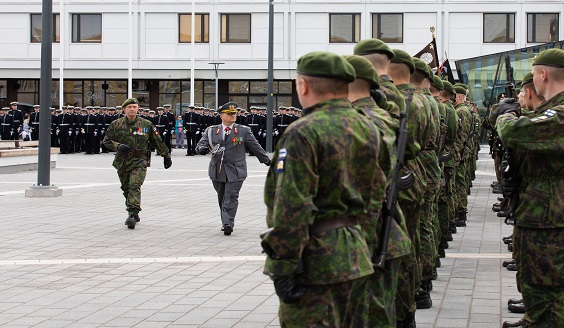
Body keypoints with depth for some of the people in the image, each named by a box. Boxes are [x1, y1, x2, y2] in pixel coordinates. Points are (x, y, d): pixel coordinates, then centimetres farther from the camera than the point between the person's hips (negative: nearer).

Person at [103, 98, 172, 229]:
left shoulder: (146, 124, 2)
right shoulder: (116, 125, 4)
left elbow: (158, 142, 10)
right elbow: (106, 140, 7)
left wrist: (166, 156, 17)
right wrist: (118, 146, -13)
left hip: (139, 161, -3)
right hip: (122, 162, 3)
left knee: (134, 186, -20)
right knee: (126, 189, 12)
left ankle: (132, 215, -27)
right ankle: (134, 214, 28)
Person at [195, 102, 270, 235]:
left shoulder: (243, 131, 3)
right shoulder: (211, 131, 6)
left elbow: (256, 147, 11)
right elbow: (199, 147, -1)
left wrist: (267, 161, 18)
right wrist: (206, 149, -24)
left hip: (235, 171, -3)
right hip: (217, 171, 3)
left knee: (231, 197, -12)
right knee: (222, 198, 11)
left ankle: (228, 223, -16)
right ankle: (226, 221, 24)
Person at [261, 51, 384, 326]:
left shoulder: (303, 133, -16)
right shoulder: (369, 128, 9)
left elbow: (291, 209, -20)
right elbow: (378, 193, 15)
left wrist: (283, 268, -17)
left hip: (315, 262, -8)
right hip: (357, 258, 8)